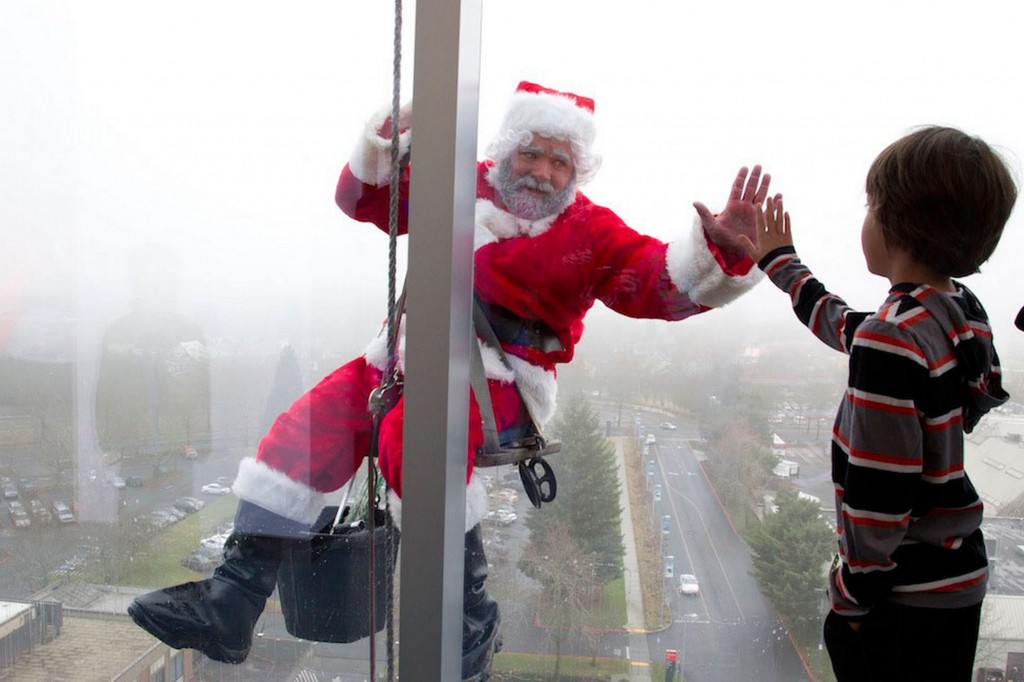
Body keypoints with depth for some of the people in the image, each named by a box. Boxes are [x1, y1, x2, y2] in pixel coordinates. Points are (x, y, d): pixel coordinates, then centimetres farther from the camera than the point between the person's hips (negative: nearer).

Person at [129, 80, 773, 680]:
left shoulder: (591, 231, 2)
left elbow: (669, 284, -9)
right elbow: (364, 198, 14)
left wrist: (722, 248, -27)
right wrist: (388, 140, -4)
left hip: (503, 377, -5)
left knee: (413, 434, -35)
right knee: (308, 426, -12)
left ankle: (473, 619, -17)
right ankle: (235, 596, -3)